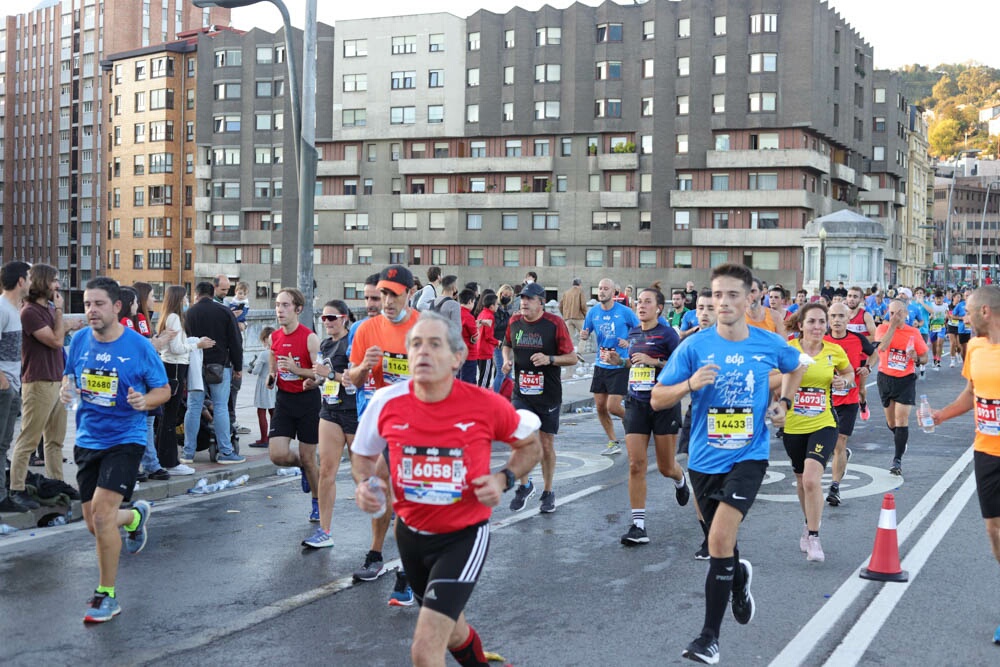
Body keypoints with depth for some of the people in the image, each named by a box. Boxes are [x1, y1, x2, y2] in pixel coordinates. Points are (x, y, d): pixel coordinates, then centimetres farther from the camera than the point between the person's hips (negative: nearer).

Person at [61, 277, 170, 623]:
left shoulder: (139, 346, -10)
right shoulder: (80, 340, 1)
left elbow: (163, 389, -1)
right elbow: (70, 376, 17)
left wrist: (144, 401, -23)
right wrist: (65, 390, -6)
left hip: (125, 439, -5)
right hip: (88, 439, 5)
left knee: (101, 510, -18)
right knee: (95, 525, 9)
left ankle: (107, 596, -2)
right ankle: (136, 516, 46)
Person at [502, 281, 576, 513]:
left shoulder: (555, 323, -9)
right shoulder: (514, 322, 2)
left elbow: (572, 357, -7)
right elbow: (507, 345, 23)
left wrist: (549, 359, -23)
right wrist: (507, 360, 2)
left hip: (548, 395, -2)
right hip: (521, 392, 2)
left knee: (547, 444, 7)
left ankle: (548, 492, 25)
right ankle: (524, 485, 11)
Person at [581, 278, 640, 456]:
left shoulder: (625, 311, -8)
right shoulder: (593, 312, 3)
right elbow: (586, 334, 13)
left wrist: (629, 342, -17)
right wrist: (584, 336, -10)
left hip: (620, 366, -5)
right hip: (601, 365, 5)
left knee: (613, 407, -11)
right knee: (600, 407, 5)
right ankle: (613, 442, 21)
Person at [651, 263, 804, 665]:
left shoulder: (770, 345, -4)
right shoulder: (694, 346, -8)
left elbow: (795, 368, 21)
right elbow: (657, 399, -7)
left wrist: (784, 402, 5)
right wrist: (689, 384, -24)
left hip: (748, 456, -2)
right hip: (704, 460, 2)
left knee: (720, 539, -18)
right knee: (719, 541, 17)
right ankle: (739, 576, 54)